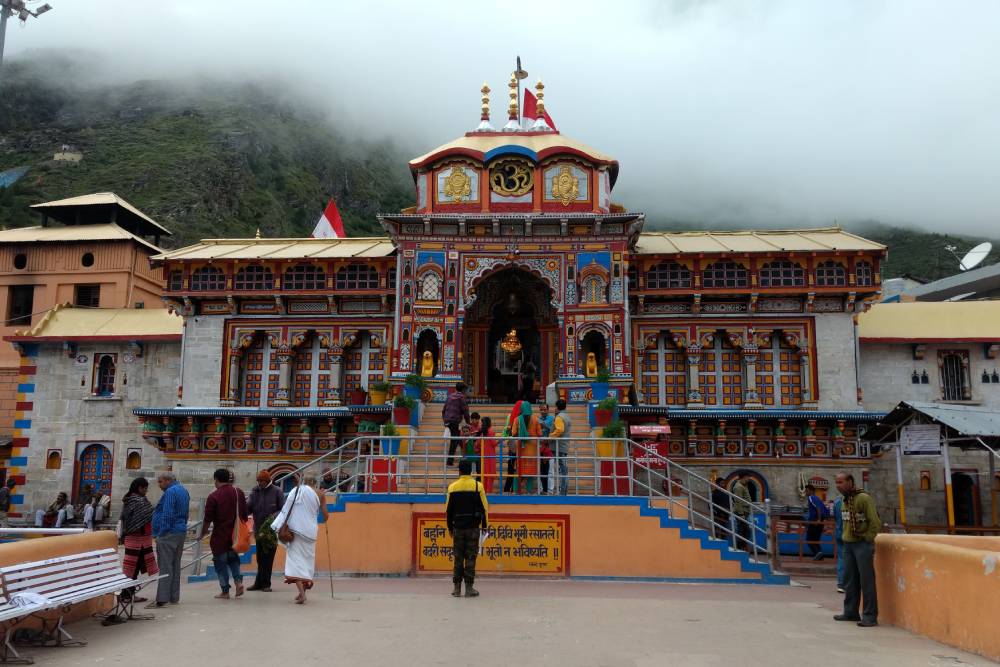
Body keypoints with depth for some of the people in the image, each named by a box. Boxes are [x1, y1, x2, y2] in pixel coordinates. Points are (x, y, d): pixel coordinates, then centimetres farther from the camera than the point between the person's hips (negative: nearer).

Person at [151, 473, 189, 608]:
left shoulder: (170, 492, -15)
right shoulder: (184, 491, 15)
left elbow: (167, 515, -20)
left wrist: (160, 533, -16)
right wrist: (181, 526, 18)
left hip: (169, 534, -9)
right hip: (181, 531, 9)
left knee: (165, 566, -7)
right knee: (175, 565, 12)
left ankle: (162, 598, -8)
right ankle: (174, 597, 17)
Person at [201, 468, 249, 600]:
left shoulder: (213, 496, -15)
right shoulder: (239, 493, 2)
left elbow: (208, 519, -11)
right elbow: (245, 515, 9)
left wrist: (203, 532, 6)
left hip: (220, 536, -5)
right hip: (236, 535, 5)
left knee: (221, 562, 8)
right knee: (233, 559, 22)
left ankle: (225, 591, 12)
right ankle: (238, 581, 3)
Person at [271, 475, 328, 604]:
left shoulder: (297, 490, 2)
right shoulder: (320, 494, 5)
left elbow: (287, 510, -5)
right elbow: (325, 514, 4)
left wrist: (283, 526, -6)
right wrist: (325, 518, 27)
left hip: (296, 529, -2)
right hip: (310, 530, 2)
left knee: (296, 559, -5)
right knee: (307, 559, 17)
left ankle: (301, 593, -19)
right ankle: (302, 592, 20)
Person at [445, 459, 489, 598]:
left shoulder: (452, 487, 1)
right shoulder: (478, 486, -4)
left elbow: (448, 510, 5)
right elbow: (484, 508, -2)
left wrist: (450, 527, 16)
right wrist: (485, 525, 8)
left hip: (458, 527, 2)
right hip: (473, 527, -1)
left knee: (458, 557, 8)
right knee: (470, 557, 2)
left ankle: (457, 587, 10)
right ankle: (469, 587, 3)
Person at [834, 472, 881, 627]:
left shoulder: (864, 498, -14)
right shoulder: (845, 501, 10)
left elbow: (876, 523, -15)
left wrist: (866, 539, -12)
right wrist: (845, 537, 12)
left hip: (863, 545, -8)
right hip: (848, 545, 8)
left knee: (866, 580, -4)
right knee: (849, 580, 12)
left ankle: (870, 616, 1)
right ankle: (850, 612, 22)